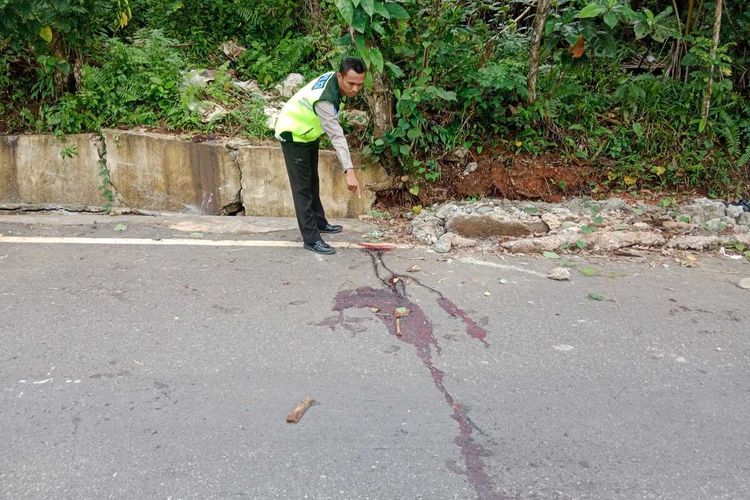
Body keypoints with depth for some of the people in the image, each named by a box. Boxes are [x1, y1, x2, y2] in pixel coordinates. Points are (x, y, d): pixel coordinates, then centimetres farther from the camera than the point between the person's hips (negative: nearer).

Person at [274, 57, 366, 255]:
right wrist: (349, 171, -49)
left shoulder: (334, 79, -11)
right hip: (293, 135, -9)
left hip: (308, 133, 9)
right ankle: (311, 239, -5)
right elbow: (336, 135, -44)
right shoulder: (323, 99, -38)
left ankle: (319, 222, 33)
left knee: (313, 182, 19)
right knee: (302, 187, -7)